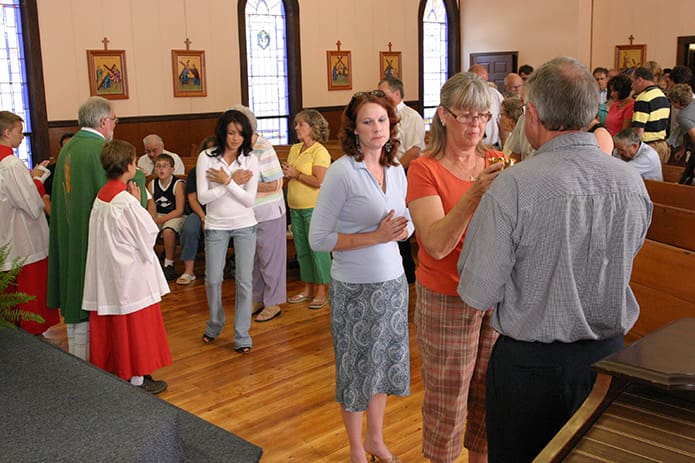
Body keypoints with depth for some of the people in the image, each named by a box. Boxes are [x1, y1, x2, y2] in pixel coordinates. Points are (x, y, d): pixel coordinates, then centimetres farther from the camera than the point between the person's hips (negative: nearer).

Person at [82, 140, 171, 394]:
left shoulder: (100, 196, 4)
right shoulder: (127, 202, -21)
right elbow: (149, 235, -13)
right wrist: (138, 202, -8)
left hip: (106, 274, 8)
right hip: (131, 274, -8)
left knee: (110, 326, 15)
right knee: (135, 326, 4)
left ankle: (113, 370, 27)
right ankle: (136, 379, 14)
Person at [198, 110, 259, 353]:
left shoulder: (250, 160, -3)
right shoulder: (206, 157, -6)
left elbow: (249, 200, -7)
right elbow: (203, 197, -12)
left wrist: (227, 182, -16)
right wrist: (234, 182, -13)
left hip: (245, 226, 0)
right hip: (216, 226, 0)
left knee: (244, 281, 1)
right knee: (212, 280, 9)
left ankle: (242, 335, 13)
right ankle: (215, 324, 34)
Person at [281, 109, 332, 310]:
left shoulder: (320, 152, -12)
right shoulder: (294, 149, 11)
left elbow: (319, 181, -21)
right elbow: (289, 174, 20)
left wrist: (296, 174, -13)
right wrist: (286, 171, -3)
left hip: (314, 208, -8)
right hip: (295, 207, 8)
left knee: (317, 249, -2)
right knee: (302, 250, 13)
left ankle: (322, 292, 7)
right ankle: (308, 289, 24)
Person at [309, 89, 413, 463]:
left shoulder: (396, 170, 4)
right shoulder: (341, 172, -15)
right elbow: (318, 238, -16)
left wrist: (400, 230, -10)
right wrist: (376, 237, -20)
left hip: (392, 281, 6)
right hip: (355, 288, -6)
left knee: (385, 361, 17)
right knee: (357, 366, 9)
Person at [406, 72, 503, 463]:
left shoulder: (497, 163, 3)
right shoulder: (425, 170, -10)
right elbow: (436, 244, -22)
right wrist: (473, 194, -33)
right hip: (447, 299, -4)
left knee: (490, 391, 14)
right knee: (448, 398, 7)